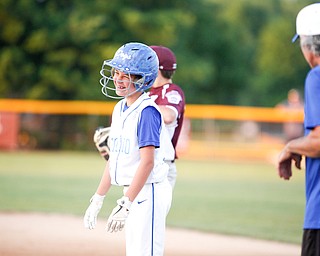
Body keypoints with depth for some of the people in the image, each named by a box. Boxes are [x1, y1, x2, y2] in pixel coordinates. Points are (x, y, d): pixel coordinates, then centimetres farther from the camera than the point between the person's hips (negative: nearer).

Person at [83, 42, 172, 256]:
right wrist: (98, 199, 18)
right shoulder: (120, 108, 13)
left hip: (149, 193, -9)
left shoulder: (147, 111, -14)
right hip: (134, 193, 9)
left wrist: (125, 204, -24)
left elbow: (147, 162, -21)